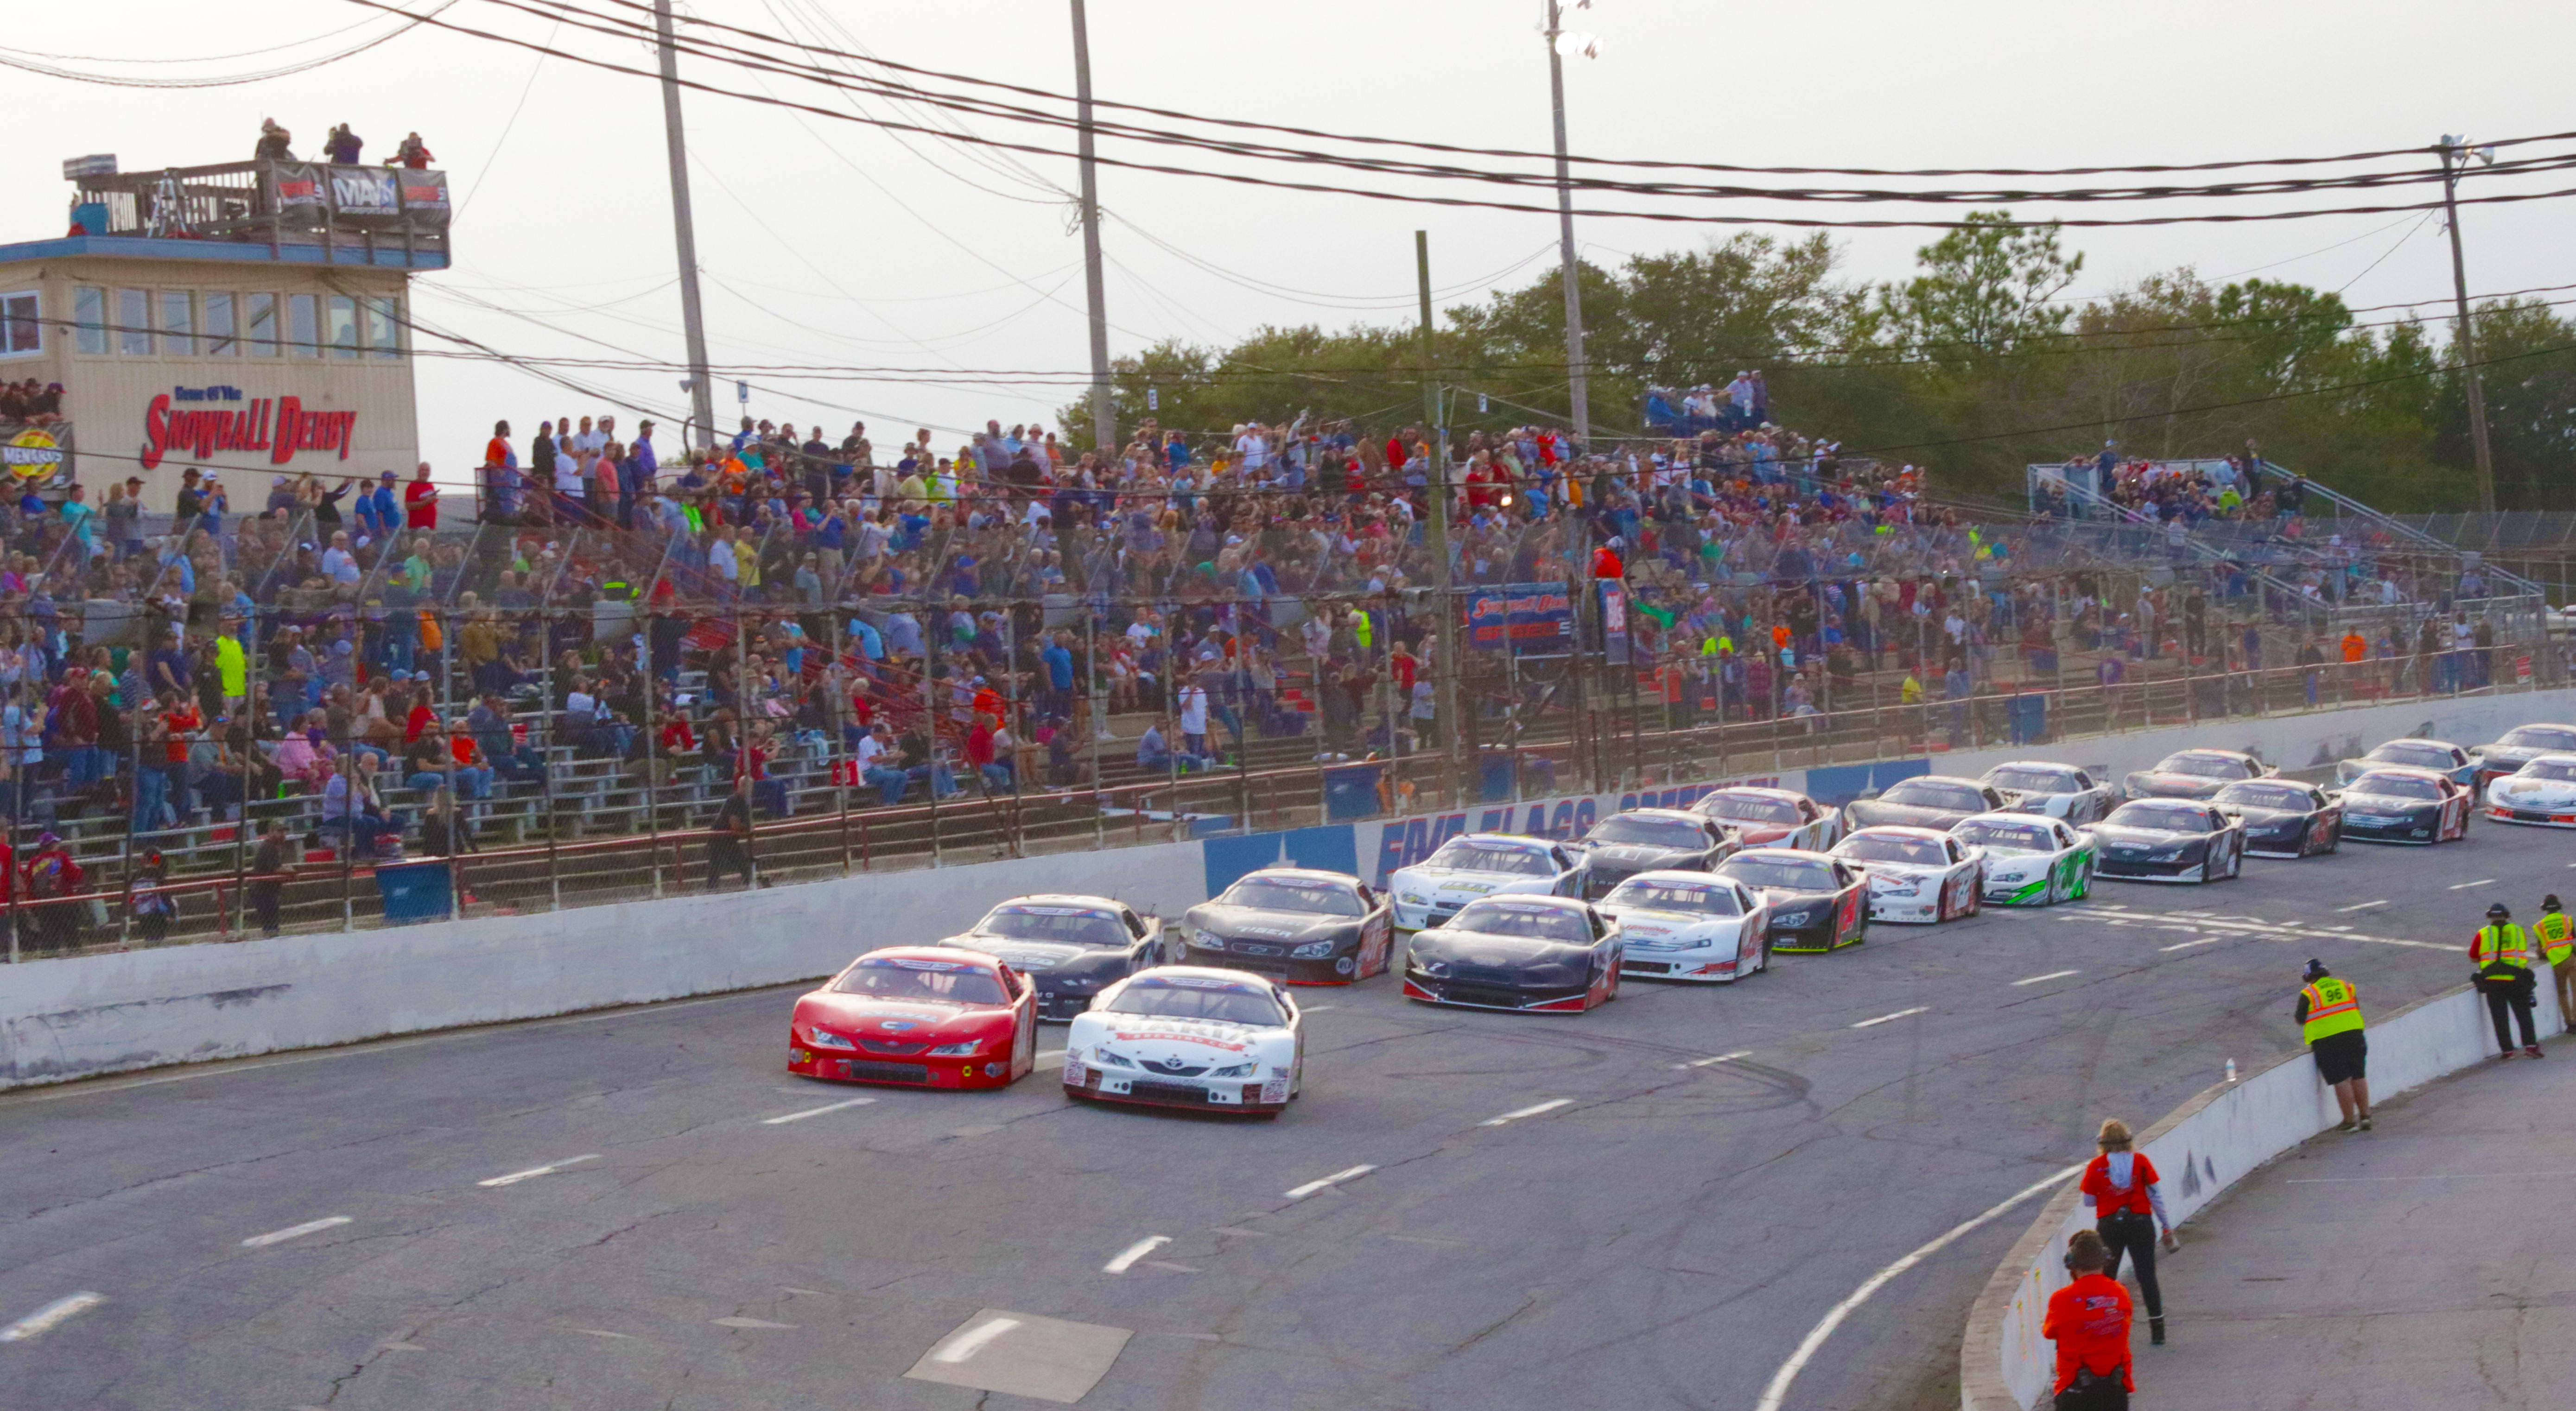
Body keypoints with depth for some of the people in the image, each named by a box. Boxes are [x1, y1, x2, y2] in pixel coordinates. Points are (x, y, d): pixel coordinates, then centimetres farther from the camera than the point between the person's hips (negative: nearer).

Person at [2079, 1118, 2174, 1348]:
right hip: (2141, 1223, 1)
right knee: (2147, 1277, 7)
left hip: (2109, 1225, -1)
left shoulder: (2096, 1166, -4)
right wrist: (2166, 1226, 7)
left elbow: (2089, 1202, 1)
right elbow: (2156, 1196, -1)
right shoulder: (2141, 1162, -2)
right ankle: (2158, 1331, 7)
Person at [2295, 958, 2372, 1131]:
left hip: (2326, 1041, -4)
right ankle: (2365, 1116, 17)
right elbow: (2357, 1009, 20)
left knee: (2341, 1081, -1)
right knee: (2358, 1077, 14)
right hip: (2354, 1036, 4)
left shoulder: (2308, 995, -2)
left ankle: (2350, 1121, 1)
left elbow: (2300, 1019, 4)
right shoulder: (2346, 986, 12)